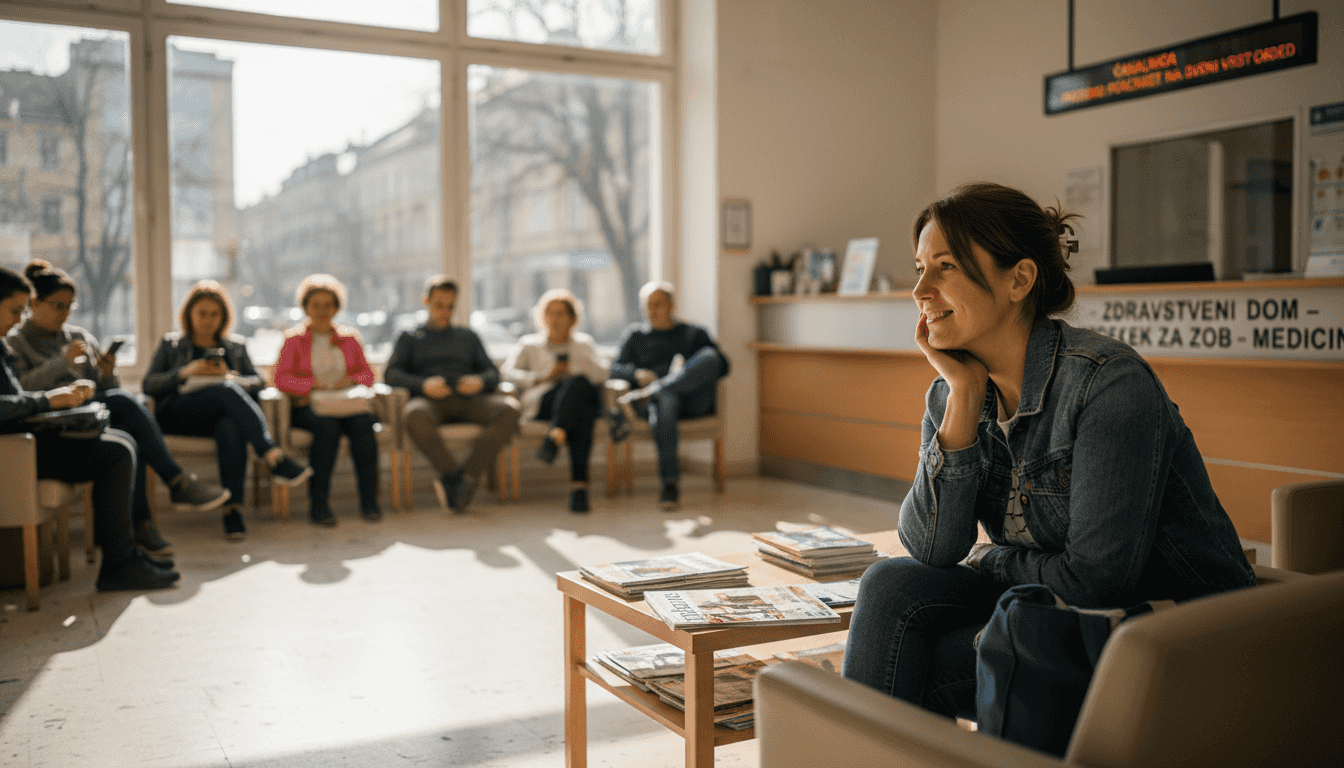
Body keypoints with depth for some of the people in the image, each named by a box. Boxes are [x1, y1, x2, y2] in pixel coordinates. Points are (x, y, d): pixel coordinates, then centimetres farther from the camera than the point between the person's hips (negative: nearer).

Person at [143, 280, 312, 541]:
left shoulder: (235, 346, 28)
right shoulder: (171, 344, 23)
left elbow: (258, 382, 17)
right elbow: (148, 384, 12)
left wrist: (230, 377, -5)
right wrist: (185, 372, -5)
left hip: (222, 415, 2)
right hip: (177, 415, -1)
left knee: (231, 428, -40)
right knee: (227, 390, -36)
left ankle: (233, 510, -48)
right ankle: (274, 458, -51)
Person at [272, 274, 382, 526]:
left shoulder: (349, 337, 20)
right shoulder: (294, 339, 11)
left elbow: (367, 374, 14)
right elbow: (281, 379, -1)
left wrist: (352, 380, -9)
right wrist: (313, 385, -15)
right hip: (308, 407, -2)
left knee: (362, 424, -33)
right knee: (327, 427, -36)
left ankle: (369, 500, -30)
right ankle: (318, 503, -32)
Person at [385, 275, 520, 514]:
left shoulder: (468, 337, 32)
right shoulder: (410, 338, 26)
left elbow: (493, 372, 19)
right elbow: (391, 374, 8)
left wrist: (480, 381, -7)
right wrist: (423, 384, -13)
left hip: (468, 399, 2)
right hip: (430, 400, -2)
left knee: (509, 409, -31)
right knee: (416, 415, -41)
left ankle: (469, 474, -35)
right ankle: (453, 475, -32)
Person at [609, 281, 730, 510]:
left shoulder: (694, 333, 25)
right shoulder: (636, 335, 27)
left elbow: (723, 366, 12)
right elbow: (616, 368, 14)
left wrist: (691, 371, -7)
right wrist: (638, 374, -10)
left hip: (695, 400, 1)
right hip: (660, 397, -1)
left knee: (709, 355, -32)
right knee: (664, 403, -41)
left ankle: (638, 401, -42)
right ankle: (670, 484, -44)